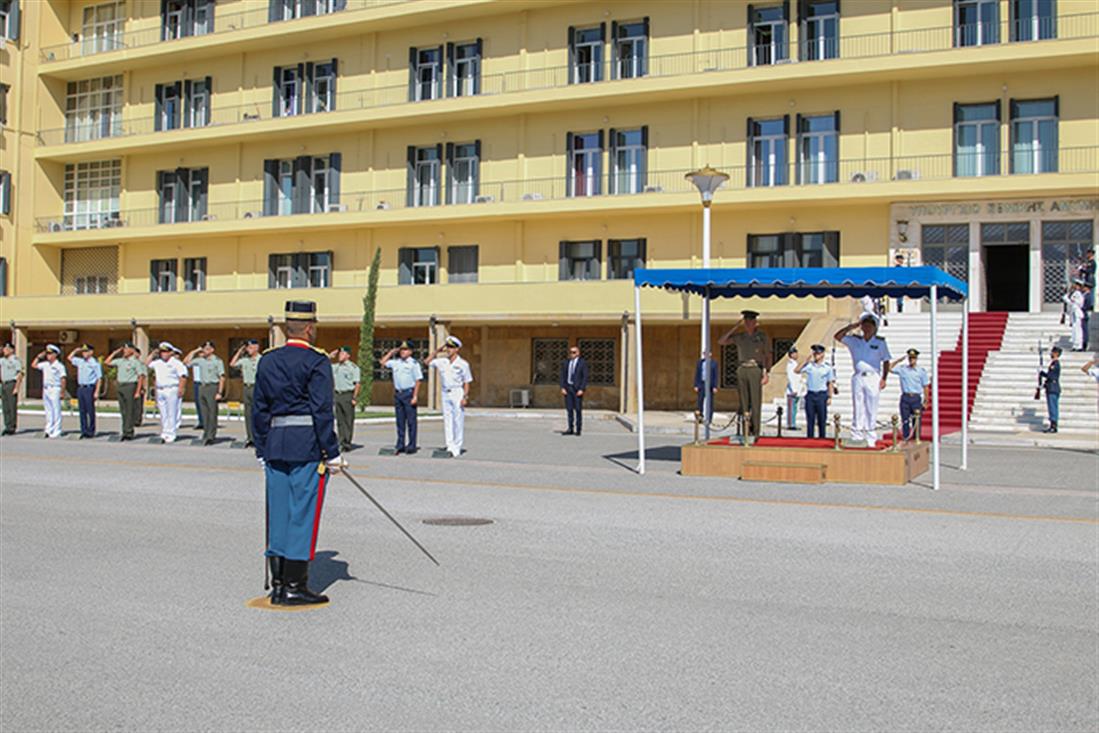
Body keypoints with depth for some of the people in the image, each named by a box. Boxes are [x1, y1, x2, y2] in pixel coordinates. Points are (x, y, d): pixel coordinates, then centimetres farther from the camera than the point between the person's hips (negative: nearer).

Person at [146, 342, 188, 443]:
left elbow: (183, 376, -10)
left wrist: (181, 389, -18)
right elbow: (147, 363, 25)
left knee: (172, 414, -5)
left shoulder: (176, 363, -4)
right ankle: (164, 434, 12)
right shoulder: (158, 363, 16)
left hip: (172, 390, -7)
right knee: (163, 414, 8)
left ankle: (171, 435, -4)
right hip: (160, 391, 7)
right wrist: (153, 354, 15)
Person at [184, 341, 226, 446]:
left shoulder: (217, 361, -2)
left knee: (212, 412, -7)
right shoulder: (200, 360, 12)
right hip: (202, 387, 5)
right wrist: (195, 351, 10)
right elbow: (186, 362, 16)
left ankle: (211, 436, -7)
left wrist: (219, 392, -13)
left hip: (213, 387, -5)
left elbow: (222, 378, -6)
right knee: (204, 413, 6)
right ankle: (206, 434, 11)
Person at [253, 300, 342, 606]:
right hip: (308, 446, -6)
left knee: (278, 513, 10)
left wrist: (262, 450, 19)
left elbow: (259, 409, 13)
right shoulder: (317, 362, -8)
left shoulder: (267, 360, 12)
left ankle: (278, 585, 15)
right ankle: (294, 587, 1)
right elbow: (322, 410, -13)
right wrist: (333, 454, -8)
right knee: (303, 514, -2)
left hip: (275, 444, 6)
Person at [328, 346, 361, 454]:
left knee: (349, 420, -5)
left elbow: (358, 384, -7)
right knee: (340, 421, 6)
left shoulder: (353, 367, -4)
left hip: (348, 395, -6)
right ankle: (342, 443, 11)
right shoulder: (335, 367, 15)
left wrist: (354, 398, -14)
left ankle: (347, 444, -3)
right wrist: (330, 356, 12)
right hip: (338, 395, 6)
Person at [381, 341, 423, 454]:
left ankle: (411, 446, 2)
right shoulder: (395, 362, 12)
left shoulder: (414, 363, -4)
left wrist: (415, 396, -14)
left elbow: (418, 381, -7)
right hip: (398, 393, 6)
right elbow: (383, 363, 20)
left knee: (411, 421, -2)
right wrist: (391, 352, 12)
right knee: (400, 421, 9)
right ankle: (400, 445, 14)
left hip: (409, 393, -6)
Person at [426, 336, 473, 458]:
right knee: (447, 421, 3)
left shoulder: (463, 364, -4)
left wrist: (465, 397, -13)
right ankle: (450, 446, 6)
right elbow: (426, 362, 18)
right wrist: (437, 352, 9)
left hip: (457, 393, -5)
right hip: (445, 393, 5)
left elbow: (466, 382, -4)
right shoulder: (442, 362, 8)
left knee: (458, 421, -3)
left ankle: (457, 448, 2)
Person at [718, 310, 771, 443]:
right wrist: (735, 327, 4)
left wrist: (767, 373, -8)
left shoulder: (762, 337, 4)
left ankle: (755, 432, -5)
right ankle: (745, 432, 7)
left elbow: (768, 357, 3)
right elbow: (721, 342, 6)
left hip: (755, 370, -4)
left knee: (755, 402, -6)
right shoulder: (739, 337, 12)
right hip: (742, 370, 4)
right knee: (743, 402, 3)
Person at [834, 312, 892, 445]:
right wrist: (851, 326, -3)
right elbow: (837, 337, 2)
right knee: (858, 409, 3)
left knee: (871, 410, -2)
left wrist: (884, 378, -5)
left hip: (873, 378, -2)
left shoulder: (880, 342, 5)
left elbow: (886, 361, 5)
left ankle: (871, 440, 1)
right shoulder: (855, 340, 9)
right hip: (858, 377, 2)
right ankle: (856, 438, 5)